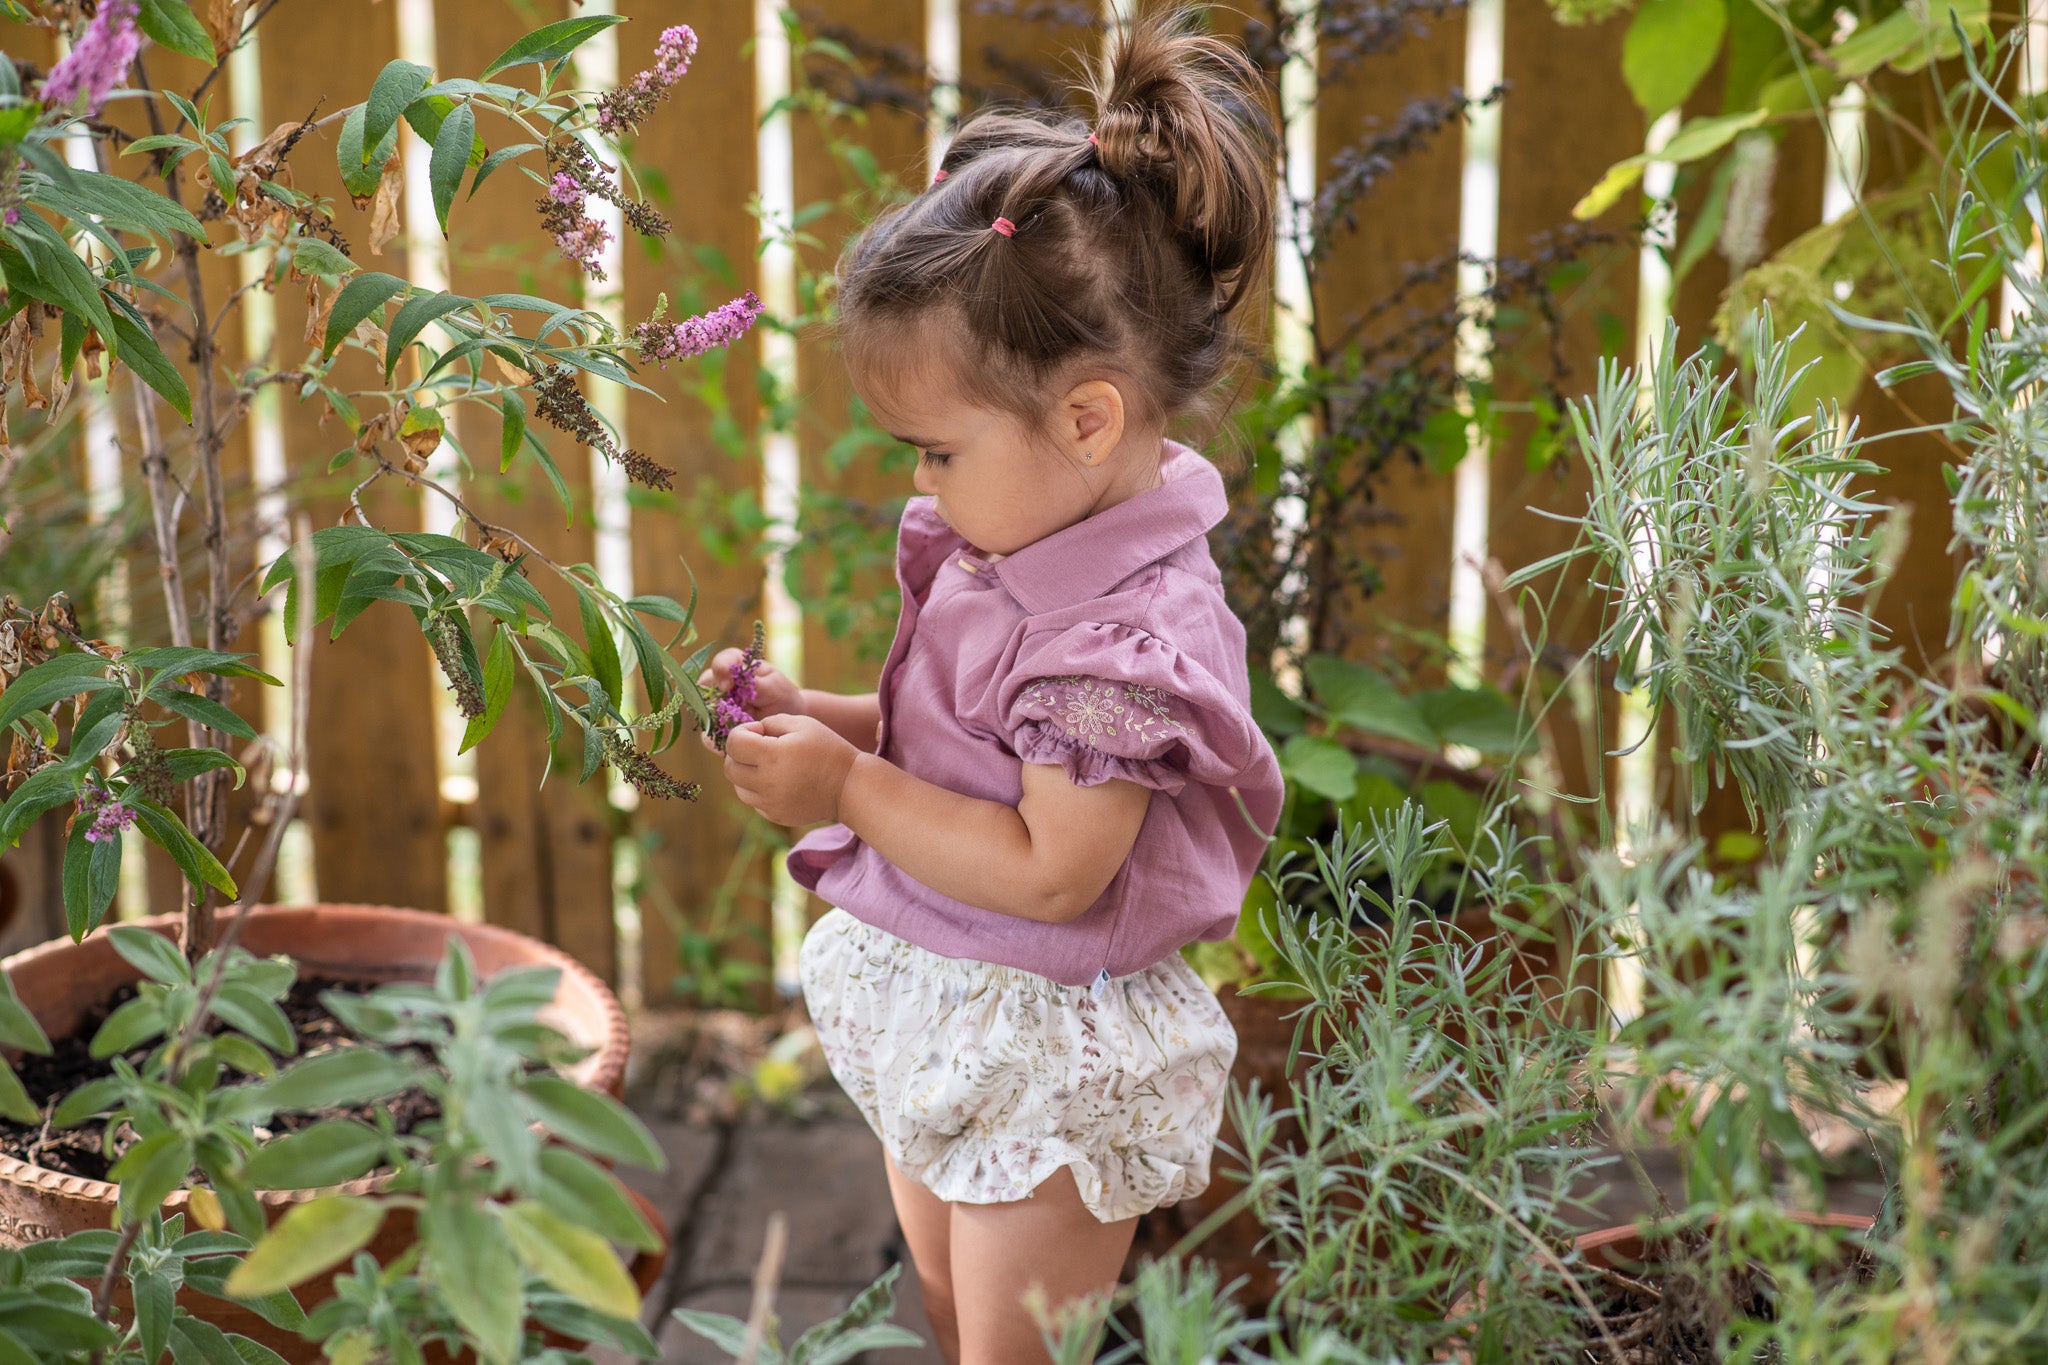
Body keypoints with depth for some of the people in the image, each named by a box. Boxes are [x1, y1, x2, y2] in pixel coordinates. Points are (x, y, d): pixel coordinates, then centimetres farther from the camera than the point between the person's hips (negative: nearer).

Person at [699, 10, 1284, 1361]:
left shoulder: (1119, 633, -29)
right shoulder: (1014, 538, -1)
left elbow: (1052, 871, -29)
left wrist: (848, 787, -24)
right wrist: (821, 717, -2)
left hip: (1042, 1056, -9)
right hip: (942, 1015, 9)